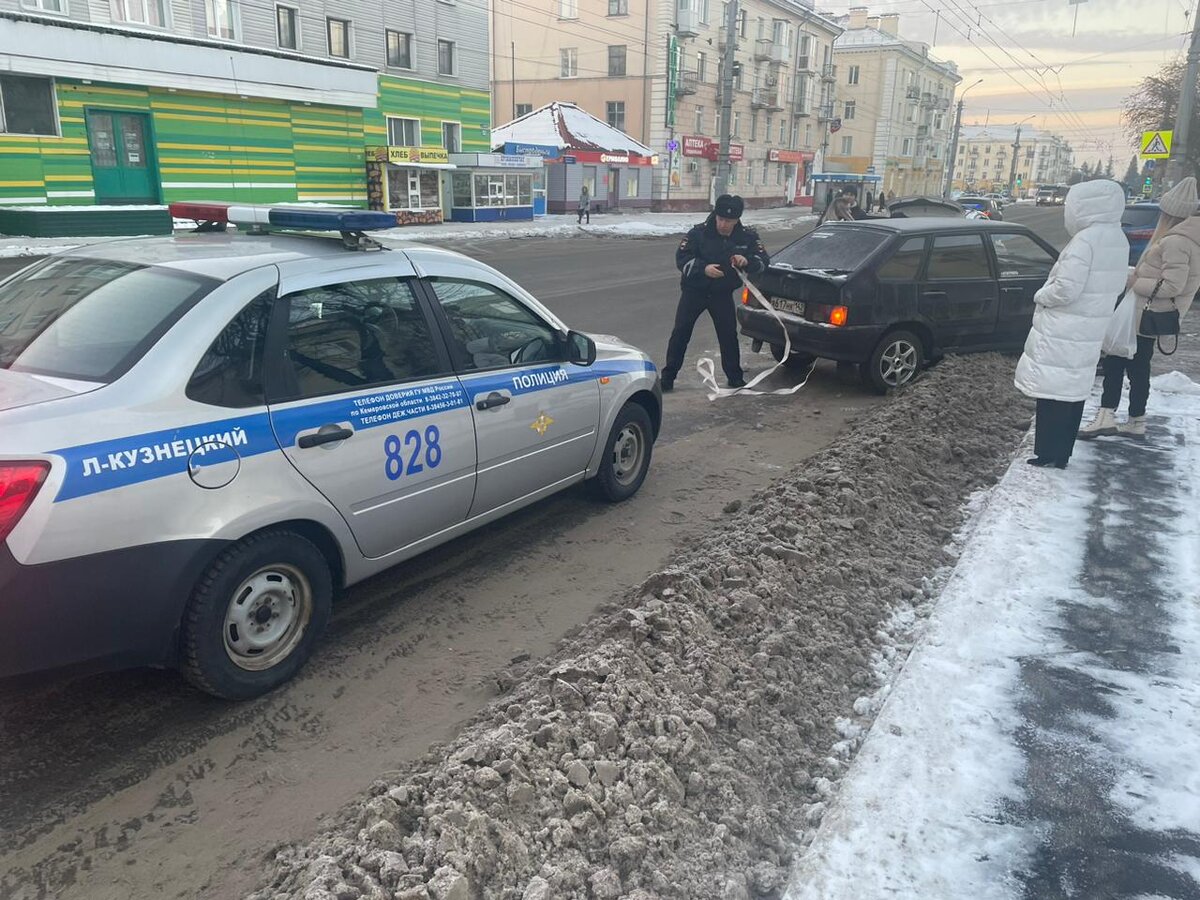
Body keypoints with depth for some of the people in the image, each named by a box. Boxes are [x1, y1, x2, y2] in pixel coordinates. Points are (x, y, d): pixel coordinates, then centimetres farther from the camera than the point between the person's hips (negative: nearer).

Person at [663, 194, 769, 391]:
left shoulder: (747, 236, -6)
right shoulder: (699, 233, -14)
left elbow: (764, 261, -5)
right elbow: (681, 258, -14)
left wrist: (747, 261, -27)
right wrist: (703, 268, -31)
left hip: (723, 293, 2)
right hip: (694, 291, -2)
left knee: (729, 334, 4)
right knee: (680, 332, -4)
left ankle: (735, 377, 20)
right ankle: (668, 376, 5)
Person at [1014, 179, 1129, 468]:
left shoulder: (1086, 240, -21)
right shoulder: (1118, 240, 9)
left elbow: (1066, 289, -25)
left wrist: (1040, 296, -5)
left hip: (1063, 333, -9)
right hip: (1089, 332, 9)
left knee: (1053, 394, -2)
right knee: (1073, 391, 15)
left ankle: (1047, 455, 3)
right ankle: (1061, 455, 23)